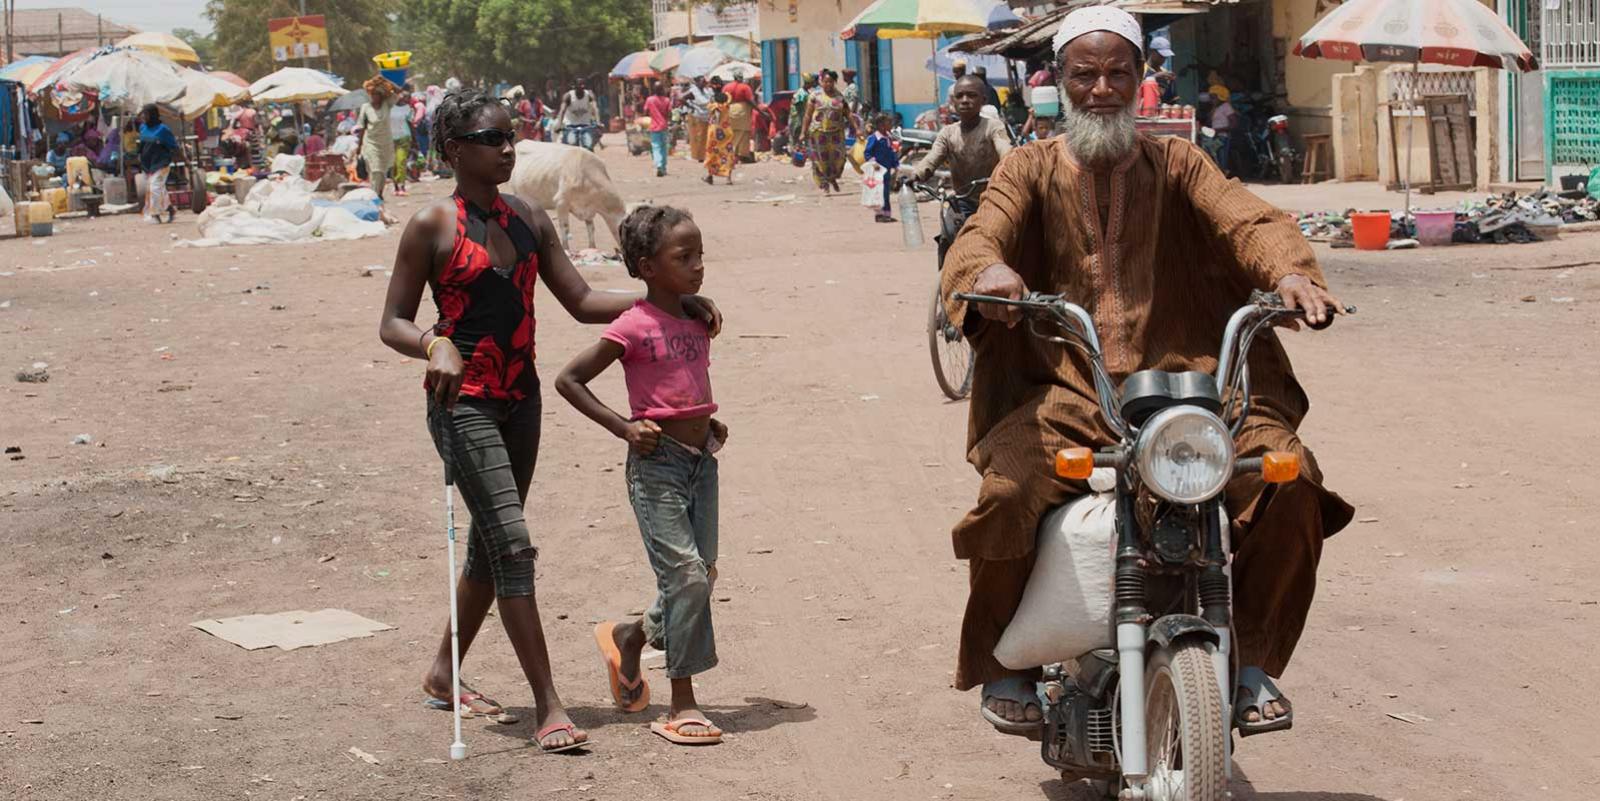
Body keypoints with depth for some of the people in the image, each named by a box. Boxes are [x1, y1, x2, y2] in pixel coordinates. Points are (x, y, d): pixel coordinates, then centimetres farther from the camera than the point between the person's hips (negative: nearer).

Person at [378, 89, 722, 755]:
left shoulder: (529, 220, 9)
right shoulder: (433, 227, -8)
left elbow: (582, 301, 10)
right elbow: (392, 324, -6)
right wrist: (437, 347, -27)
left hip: (520, 399, 7)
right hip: (463, 402, -7)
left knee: (490, 544, 15)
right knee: (511, 542, -13)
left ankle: (443, 673, 33)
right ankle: (548, 705, -12)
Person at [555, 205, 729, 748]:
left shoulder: (697, 322, 10)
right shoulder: (635, 327, -12)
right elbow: (568, 381, -9)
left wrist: (711, 423, 11)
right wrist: (623, 427, -13)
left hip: (701, 459, 8)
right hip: (657, 460, -8)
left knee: (700, 575, 10)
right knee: (685, 573, -12)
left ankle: (629, 639, 36)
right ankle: (682, 703, -5)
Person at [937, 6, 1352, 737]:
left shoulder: (1176, 164, 16)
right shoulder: (1031, 170, 14)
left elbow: (1246, 218, -2)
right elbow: (980, 235, -5)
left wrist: (1291, 269, -26)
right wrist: (987, 270, -32)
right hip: (1061, 389, -1)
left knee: (1288, 477, -22)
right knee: (1008, 492, -29)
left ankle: (1254, 662, -3)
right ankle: (1000, 667, -3)